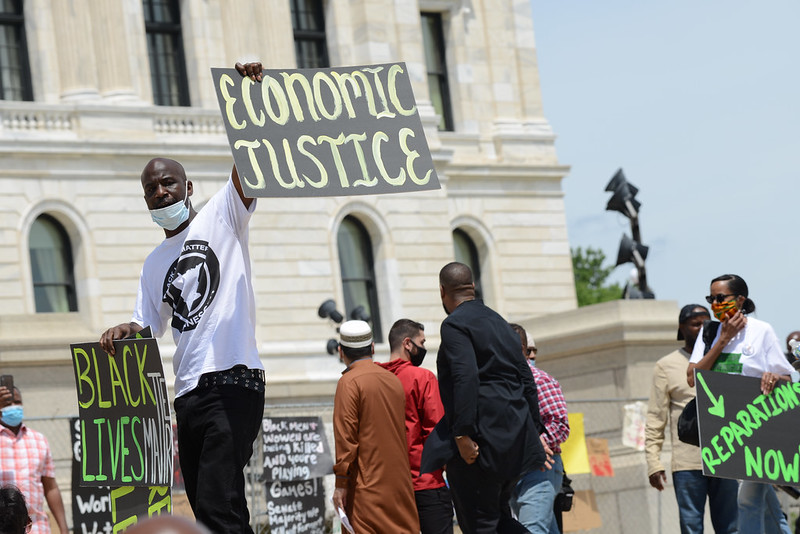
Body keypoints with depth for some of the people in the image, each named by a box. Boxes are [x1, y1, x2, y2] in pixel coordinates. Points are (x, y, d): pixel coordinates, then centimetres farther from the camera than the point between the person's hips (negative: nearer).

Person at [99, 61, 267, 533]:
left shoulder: (221, 217, 5)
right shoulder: (155, 263, 22)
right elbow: (150, 324, 22)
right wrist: (127, 331, -2)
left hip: (233, 381, -7)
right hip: (189, 392, 7)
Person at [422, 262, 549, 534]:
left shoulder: (454, 325, -7)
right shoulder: (499, 322, 19)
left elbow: (465, 378, -21)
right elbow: (526, 380, 19)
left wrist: (462, 434, -22)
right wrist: (536, 431, 22)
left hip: (481, 435, -8)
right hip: (513, 436, 8)